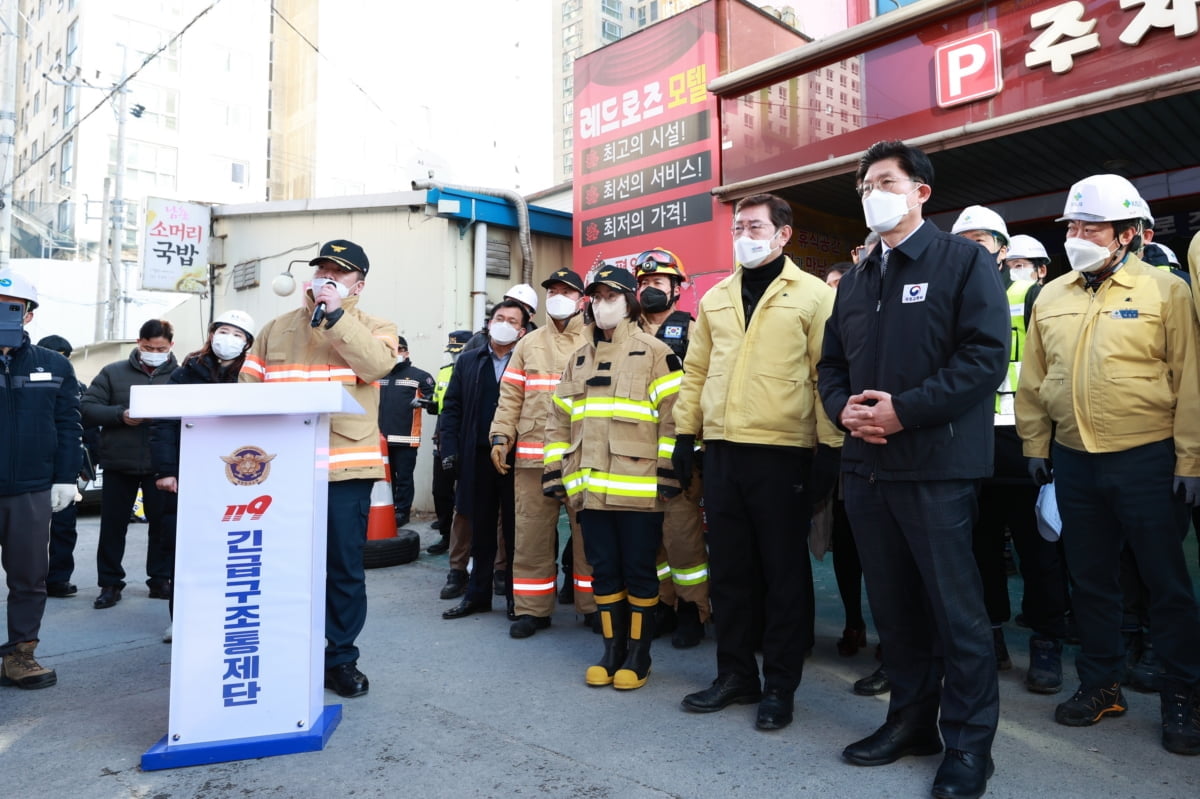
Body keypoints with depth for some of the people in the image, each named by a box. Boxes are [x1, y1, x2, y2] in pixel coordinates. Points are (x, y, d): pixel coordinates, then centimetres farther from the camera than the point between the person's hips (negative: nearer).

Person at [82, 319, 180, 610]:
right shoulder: (113, 372, 6)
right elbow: (87, 408, 0)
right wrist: (120, 415, -16)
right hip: (119, 463, 1)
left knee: (162, 523, 7)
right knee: (113, 524, 7)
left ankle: (160, 580, 20)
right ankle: (110, 583, 18)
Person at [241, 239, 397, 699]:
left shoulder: (373, 328, 8)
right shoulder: (277, 329, 15)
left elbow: (376, 363, -15)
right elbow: (248, 388, 11)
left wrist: (335, 314, -13)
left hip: (346, 468, -2)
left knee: (344, 568, 5)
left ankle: (340, 658, 19)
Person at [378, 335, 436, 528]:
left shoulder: (419, 376, 0)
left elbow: (436, 398, -4)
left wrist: (425, 401, -24)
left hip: (406, 438, -5)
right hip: (382, 437, 5)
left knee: (404, 478, 1)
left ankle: (402, 512, 10)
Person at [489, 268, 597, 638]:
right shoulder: (528, 344, 15)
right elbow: (510, 396, 12)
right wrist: (500, 436, 1)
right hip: (533, 454, 3)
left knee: (588, 533, 4)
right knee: (531, 533, 6)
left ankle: (593, 606, 18)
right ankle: (532, 609, 17)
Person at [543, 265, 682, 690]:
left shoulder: (654, 352, -1)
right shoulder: (579, 358, 16)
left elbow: (674, 416, -5)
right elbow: (559, 419, 18)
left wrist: (668, 472, -10)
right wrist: (554, 472, 12)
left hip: (638, 487, -5)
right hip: (590, 488, 5)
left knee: (638, 571, 5)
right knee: (604, 570, 12)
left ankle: (638, 654, 19)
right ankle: (612, 650, 25)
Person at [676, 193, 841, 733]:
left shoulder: (814, 295, 0)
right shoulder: (715, 299, 15)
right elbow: (696, 371, 16)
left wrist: (830, 445, -10)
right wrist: (685, 433, 10)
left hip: (783, 453, -5)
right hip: (722, 450, 5)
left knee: (784, 571, 6)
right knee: (728, 568, 12)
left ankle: (780, 686, 20)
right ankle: (735, 673, 27)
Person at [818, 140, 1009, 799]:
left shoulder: (964, 261, -1)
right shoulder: (855, 281, 19)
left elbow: (986, 355, -12)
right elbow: (831, 362, 19)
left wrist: (905, 409, -18)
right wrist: (842, 407, -3)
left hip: (935, 465, -6)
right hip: (865, 464, 6)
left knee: (955, 609, 2)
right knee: (892, 603, 14)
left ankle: (968, 743, 18)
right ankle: (911, 718, 30)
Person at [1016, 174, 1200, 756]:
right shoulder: (1051, 298, 8)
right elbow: (1033, 379, 11)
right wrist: (1035, 445, 9)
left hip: (1147, 459, -4)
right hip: (1074, 461, 4)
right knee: (1090, 579, 13)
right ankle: (1100, 685, 28)